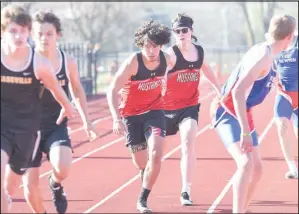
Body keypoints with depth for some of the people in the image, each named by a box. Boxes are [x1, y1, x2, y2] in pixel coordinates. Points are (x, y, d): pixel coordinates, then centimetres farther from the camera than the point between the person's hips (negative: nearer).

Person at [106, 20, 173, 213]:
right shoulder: (132, 63, -25)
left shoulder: (167, 60, -13)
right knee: (141, 162, 9)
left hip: (154, 111, 2)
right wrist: (117, 119, -37)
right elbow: (112, 91, -27)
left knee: (156, 154, -20)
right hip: (131, 114, -2)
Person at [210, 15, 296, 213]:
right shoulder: (262, 56, -23)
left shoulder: (267, 55, 8)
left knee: (257, 168, 14)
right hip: (227, 111, -10)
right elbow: (238, 92, -30)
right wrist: (245, 131, -32)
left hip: (242, 113, 10)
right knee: (246, 162, -28)